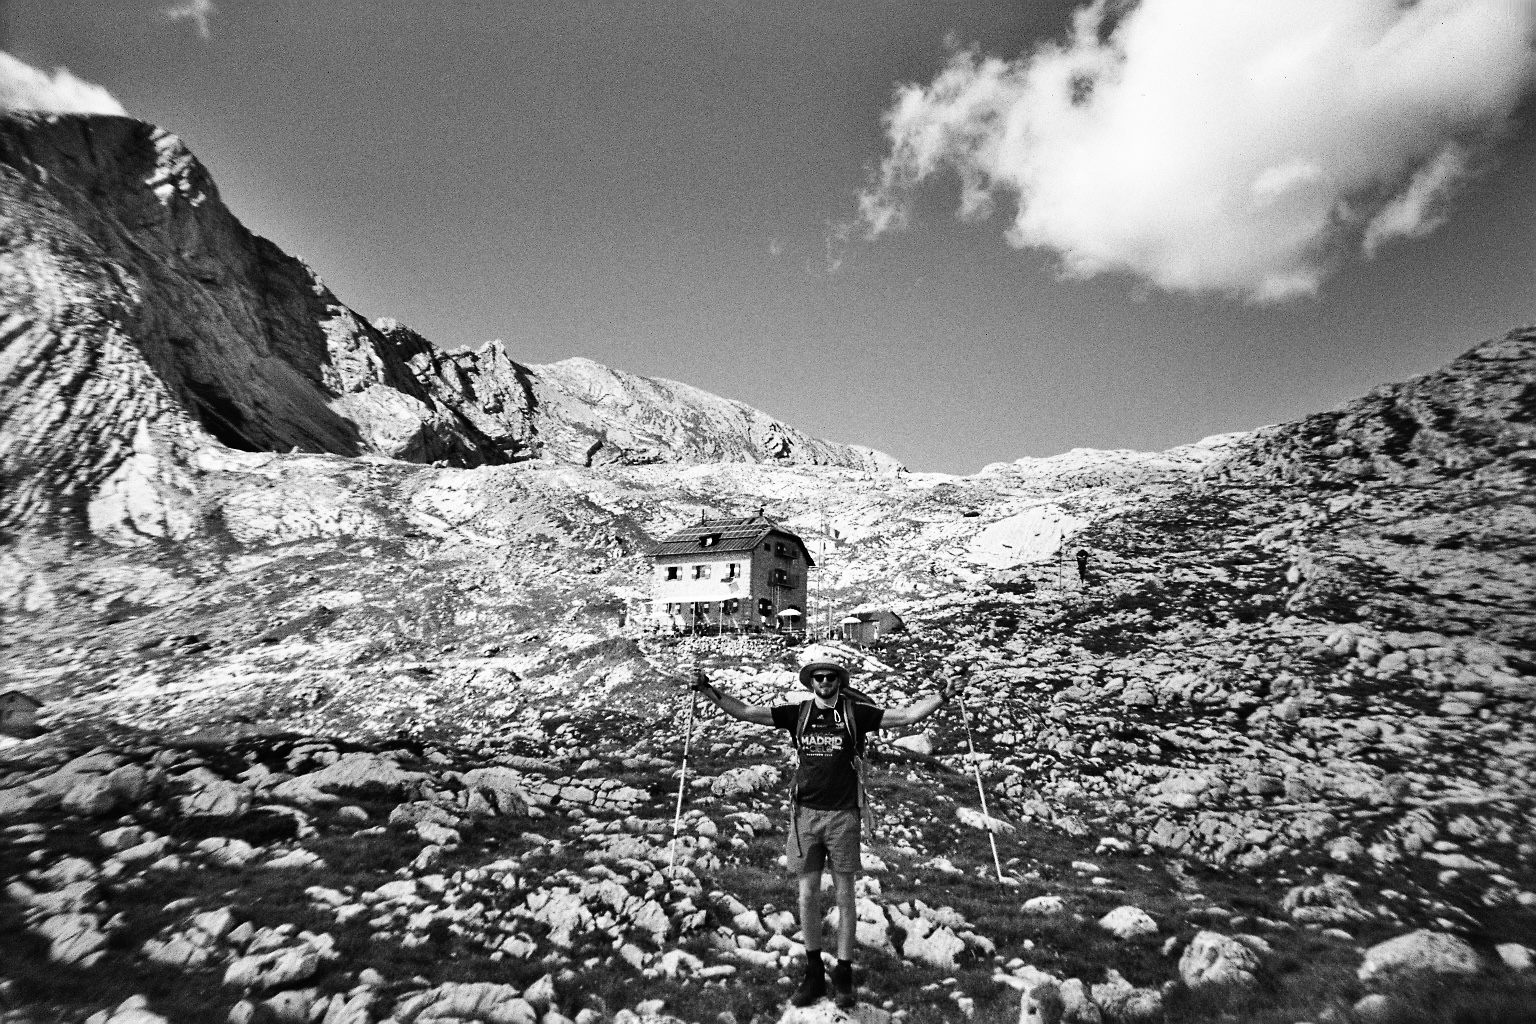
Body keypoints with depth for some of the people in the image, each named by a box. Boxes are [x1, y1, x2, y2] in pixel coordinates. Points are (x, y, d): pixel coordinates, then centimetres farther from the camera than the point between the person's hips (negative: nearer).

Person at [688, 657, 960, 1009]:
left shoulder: (855, 713, -2)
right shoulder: (797, 713, 2)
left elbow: (908, 715, -6)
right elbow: (744, 712, 1)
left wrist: (942, 695, -17)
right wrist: (708, 690, -8)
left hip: (842, 815, -1)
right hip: (805, 813, 2)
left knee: (844, 895, 7)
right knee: (808, 895, 8)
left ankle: (843, 976, 22)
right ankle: (813, 973, 25)